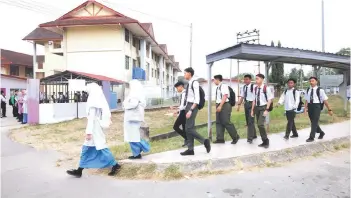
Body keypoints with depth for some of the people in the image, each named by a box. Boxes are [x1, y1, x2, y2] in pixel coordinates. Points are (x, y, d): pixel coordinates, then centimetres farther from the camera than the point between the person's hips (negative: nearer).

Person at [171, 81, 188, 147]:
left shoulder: (184, 93, -16)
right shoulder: (183, 93, 13)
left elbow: (184, 106, -22)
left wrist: (177, 111, -12)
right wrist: (175, 108, 13)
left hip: (183, 112, -10)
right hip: (183, 112, 10)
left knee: (175, 127, -5)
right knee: (184, 128, 12)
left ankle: (187, 139, -2)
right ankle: (187, 140, 17)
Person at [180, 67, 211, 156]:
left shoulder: (195, 83, -12)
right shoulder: (189, 84, 13)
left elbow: (197, 99, -18)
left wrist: (191, 110, -23)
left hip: (192, 107, -9)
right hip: (188, 107, 9)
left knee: (189, 129, -9)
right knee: (188, 129, 8)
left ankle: (205, 141, 5)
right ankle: (190, 149, 14)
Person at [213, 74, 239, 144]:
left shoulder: (224, 86, -11)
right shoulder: (218, 87, 15)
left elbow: (225, 96, -18)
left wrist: (220, 106, -22)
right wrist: (217, 106, 12)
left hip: (225, 105, -9)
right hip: (219, 106, 9)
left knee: (226, 122, -7)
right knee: (218, 122, 6)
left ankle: (235, 137, 9)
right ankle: (220, 139, 10)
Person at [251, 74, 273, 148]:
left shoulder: (266, 88, -12)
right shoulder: (255, 88, 6)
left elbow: (270, 99, -9)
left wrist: (267, 110, -14)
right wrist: (252, 110, 12)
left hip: (263, 107, -6)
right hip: (257, 107, 7)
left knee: (260, 124, -18)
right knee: (259, 125, 9)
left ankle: (266, 141, 0)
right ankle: (264, 141, 21)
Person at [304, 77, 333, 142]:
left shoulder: (320, 90, -6)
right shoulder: (308, 90, 8)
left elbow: (325, 100, -5)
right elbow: (306, 100, 8)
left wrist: (329, 109, -3)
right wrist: (305, 108, -2)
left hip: (316, 106, -5)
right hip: (310, 106, 5)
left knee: (314, 122, -3)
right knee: (313, 122, 15)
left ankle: (312, 137, 5)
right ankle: (321, 132, 39)